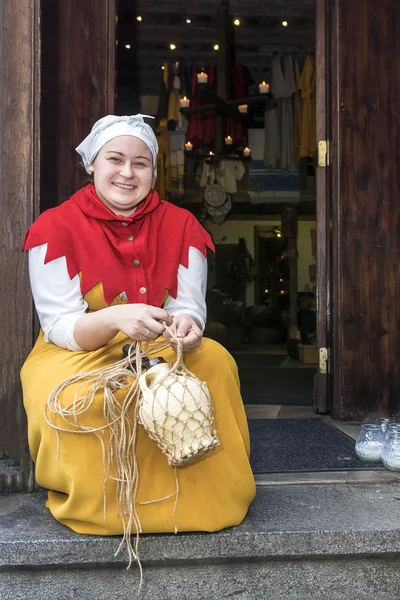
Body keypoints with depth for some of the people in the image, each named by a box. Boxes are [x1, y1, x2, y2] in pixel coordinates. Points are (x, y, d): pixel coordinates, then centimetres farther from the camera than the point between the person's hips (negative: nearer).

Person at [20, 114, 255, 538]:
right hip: (74, 357, -2)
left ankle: (206, 498, -6)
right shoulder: (56, 228, -9)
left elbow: (189, 307, -5)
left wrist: (186, 325, -32)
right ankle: (101, 504, -5)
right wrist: (115, 319, -37)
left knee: (215, 361, -26)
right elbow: (59, 327, -15)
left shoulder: (180, 225, -1)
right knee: (78, 395, -36)